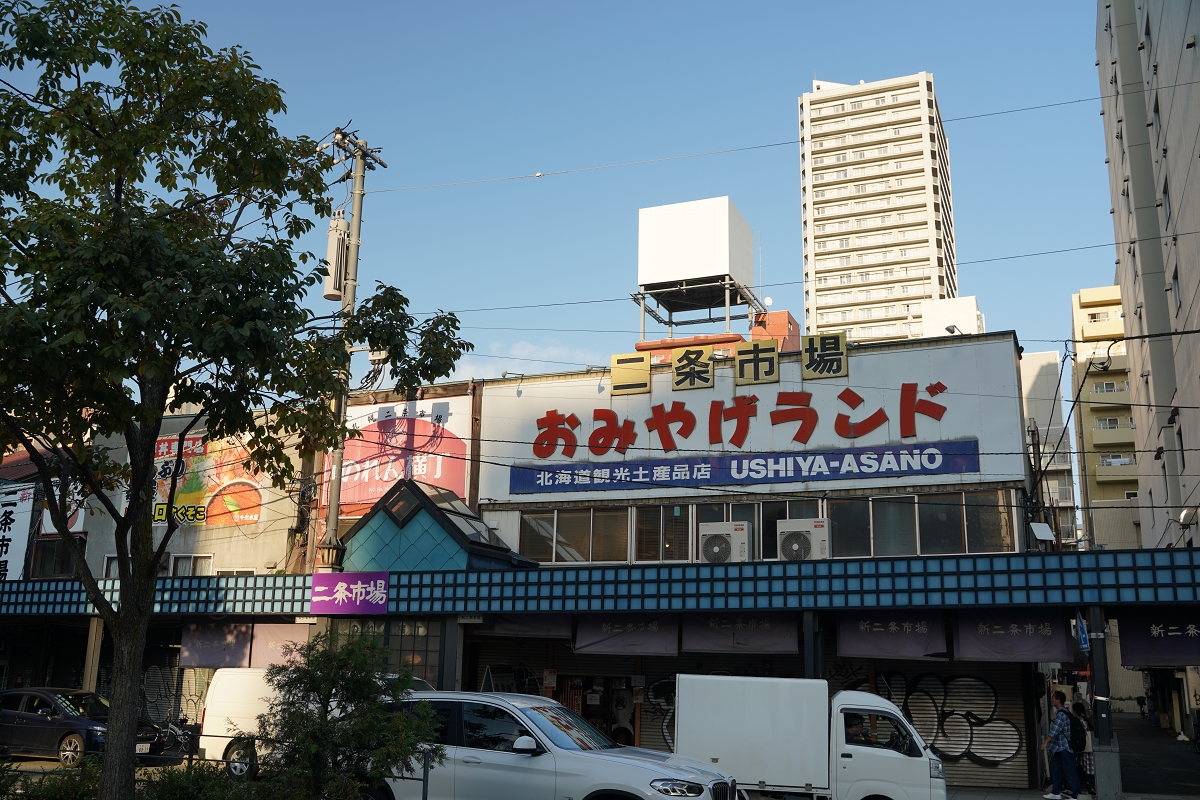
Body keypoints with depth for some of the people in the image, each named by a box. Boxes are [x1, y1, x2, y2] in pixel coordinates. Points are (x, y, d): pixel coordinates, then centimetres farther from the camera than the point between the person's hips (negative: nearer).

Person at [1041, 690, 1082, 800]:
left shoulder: (1061, 714, -19)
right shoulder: (1059, 712, 12)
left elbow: (1055, 730, -29)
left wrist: (1046, 742, -35)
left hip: (1065, 747, -10)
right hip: (1059, 747, 10)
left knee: (1070, 771, -4)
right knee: (1055, 768, 12)